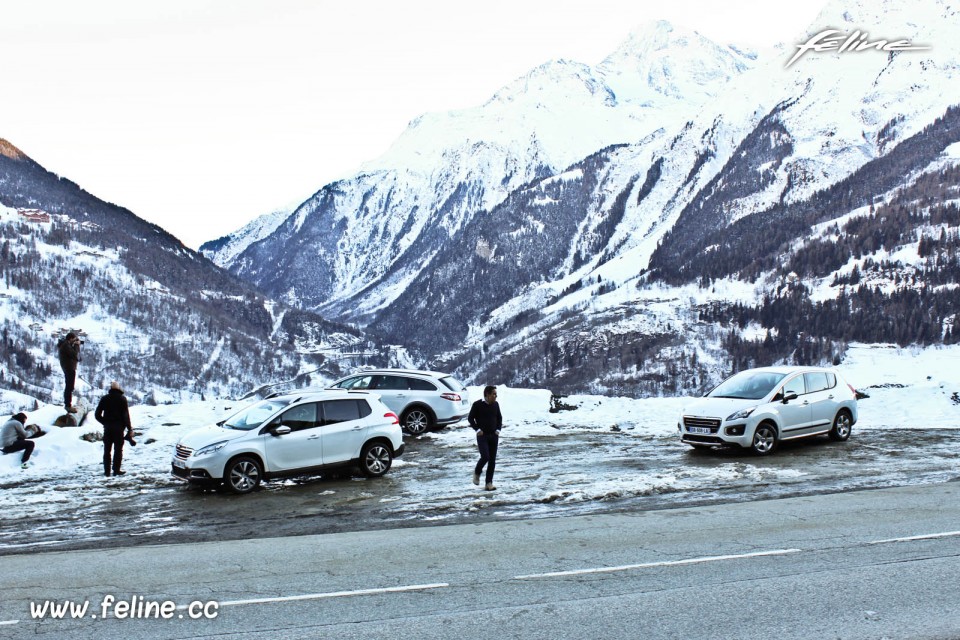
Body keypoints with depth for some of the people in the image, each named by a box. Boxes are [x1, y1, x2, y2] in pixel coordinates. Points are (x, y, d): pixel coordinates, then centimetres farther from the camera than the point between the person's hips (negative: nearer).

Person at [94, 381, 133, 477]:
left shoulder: (104, 398, 5)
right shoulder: (122, 399, -4)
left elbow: (97, 414, 3)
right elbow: (126, 415, -8)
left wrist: (105, 422, 14)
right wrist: (129, 429, -5)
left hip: (107, 428, 3)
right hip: (118, 427, -3)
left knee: (107, 450, 9)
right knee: (118, 449, 2)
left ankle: (107, 471, 7)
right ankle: (116, 470, -3)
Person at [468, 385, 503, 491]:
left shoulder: (495, 405, 5)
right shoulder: (477, 405, -8)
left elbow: (499, 417, 17)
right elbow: (470, 418, -1)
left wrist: (498, 429, 4)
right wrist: (477, 429, -10)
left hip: (494, 436, 4)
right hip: (482, 436, -4)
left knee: (492, 460, 3)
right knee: (485, 456, -16)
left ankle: (489, 483, 10)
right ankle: (477, 473, 13)